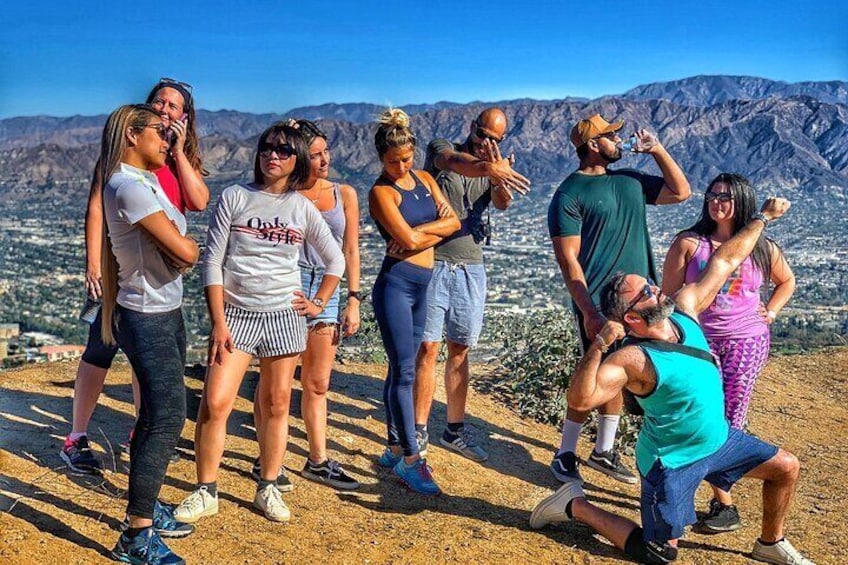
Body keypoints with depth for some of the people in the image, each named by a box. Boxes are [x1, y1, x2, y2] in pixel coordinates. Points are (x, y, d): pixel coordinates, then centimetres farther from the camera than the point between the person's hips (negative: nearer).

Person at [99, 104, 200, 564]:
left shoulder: (145, 181, 12)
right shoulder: (130, 186, -19)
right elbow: (183, 252, -20)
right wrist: (196, 243, -2)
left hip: (165, 312, 10)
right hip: (148, 318, -10)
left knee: (156, 414, 17)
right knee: (166, 418, -8)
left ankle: (144, 507, 31)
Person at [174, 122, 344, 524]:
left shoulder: (302, 207, 6)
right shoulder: (234, 197, 0)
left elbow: (335, 260, 17)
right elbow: (212, 261, -4)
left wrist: (319, 303, 8)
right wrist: (218, 322, -9)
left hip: (284, 314, 2)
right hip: (235, 313, -1)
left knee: (276, 405, 7)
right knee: (214, 403, -8)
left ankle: (268, 489, 22)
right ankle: (205, 493, 8)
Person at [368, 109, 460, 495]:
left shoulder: (424, 180, 13)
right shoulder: (381, 191, -7)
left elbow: (454, 222, 2)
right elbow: (409, 238, -18)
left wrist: (421, 231, -10)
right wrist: (437, 228, -3)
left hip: (423, 284, 7)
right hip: (396, 284, -7)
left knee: (399, 369, 13)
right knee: (405, 371, -7)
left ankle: (394, 448, 22)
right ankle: (410, 459, -1)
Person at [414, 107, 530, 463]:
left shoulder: (493, 169, 11)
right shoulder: (441, 149, 0)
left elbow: (503, 203, -11)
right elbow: (454, 163, -25)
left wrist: (498, 173, -33)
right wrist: (488, 168, -47)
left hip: (471, 269, 4)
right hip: (433, 263, -4)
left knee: (460, 350, 10)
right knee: (428, 348, -3)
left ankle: (455, 430, 21)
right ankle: (419, 433, 7)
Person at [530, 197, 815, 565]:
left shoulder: (684, 308, -12)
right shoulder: (632, 360, -33)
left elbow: (725, 260, 0)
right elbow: (579, 399, -45)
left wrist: (762, 217, 3)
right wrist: (598, 346, -53)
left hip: (719, 438, 7)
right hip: (673, 460, -7)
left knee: (786, 468, 13)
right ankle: (575, 505, 17)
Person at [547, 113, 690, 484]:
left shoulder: (630, 181, 12)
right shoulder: (569, 195, -10)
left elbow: (680, 191, 19)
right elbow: (568, 259, -14)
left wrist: (656, 149, 9)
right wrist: (589, 312, -21)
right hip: (599, 304, -7)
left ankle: (604, 452, 27)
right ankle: (565, 456, 13)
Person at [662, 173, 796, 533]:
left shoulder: (762, 248, 4)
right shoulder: (689, 244, -2)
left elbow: (787, 281, 23)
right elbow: (669, 294, -2)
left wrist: (770, 313, 9)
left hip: (747, 341, 1)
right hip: (700, 340, -1)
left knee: (731, 420, 3)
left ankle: (720, 497, 16)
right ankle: (724, 503, 8)